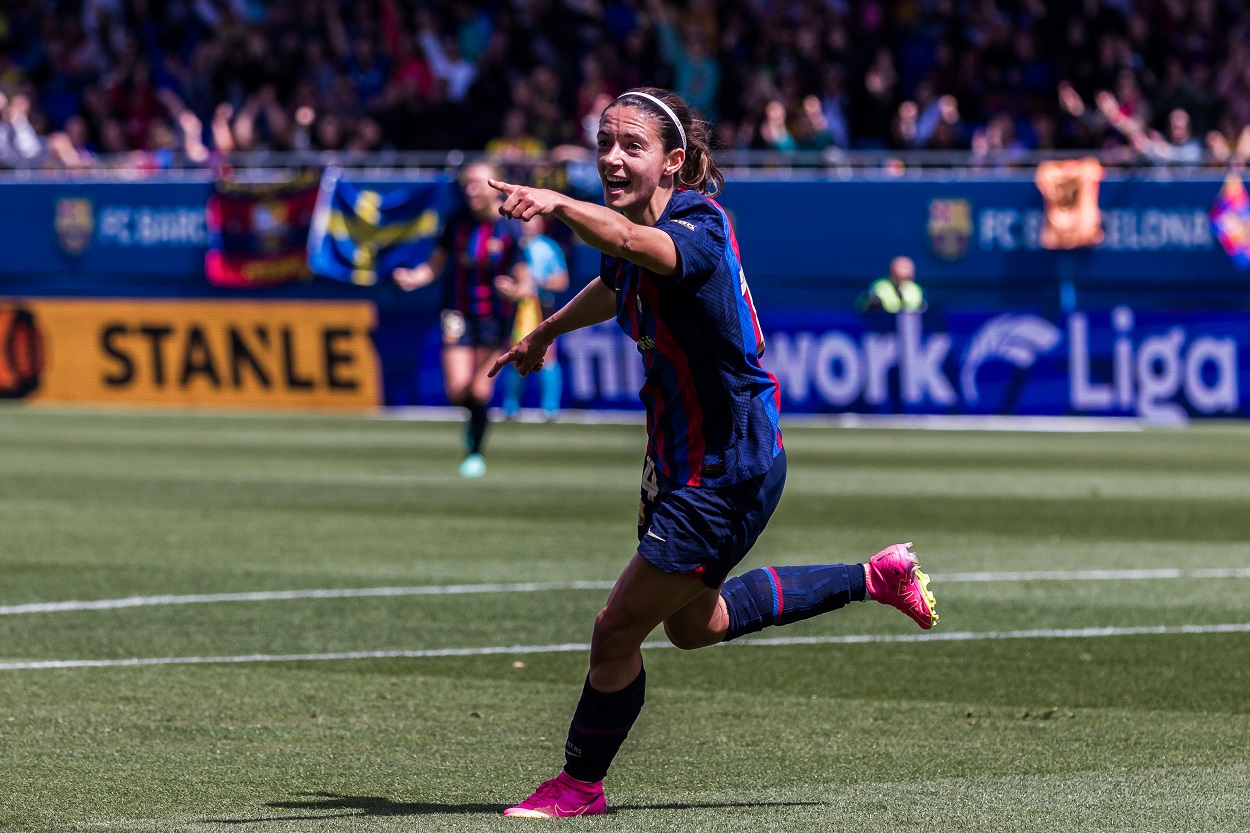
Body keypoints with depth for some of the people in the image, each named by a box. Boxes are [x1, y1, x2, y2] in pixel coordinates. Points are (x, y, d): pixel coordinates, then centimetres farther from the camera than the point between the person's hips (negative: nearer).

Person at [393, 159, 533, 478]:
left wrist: (515, 291, -33)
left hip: (494, 317, -2)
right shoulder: (457, 221, -1)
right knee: (457, 392, -9)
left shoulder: (511, 227, -10)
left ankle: (476, 452, 17)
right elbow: (435, 265, 7)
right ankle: (475, 416, 26)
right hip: (458, 316, 2)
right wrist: (413, 278, -13)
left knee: (479, 393, -5)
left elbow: (526, 281, -10)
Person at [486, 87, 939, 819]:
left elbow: (632, 242, -51)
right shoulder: (636, 241, 0)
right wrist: (547, 330, 41)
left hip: (725, 474, -10)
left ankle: (581, 786, 16)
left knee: (618, 630, -5)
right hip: (682, 457, 10)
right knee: (695, 624, 26)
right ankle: (875, 578, 38)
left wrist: (559, 206, -68)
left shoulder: (698, 225, -26)